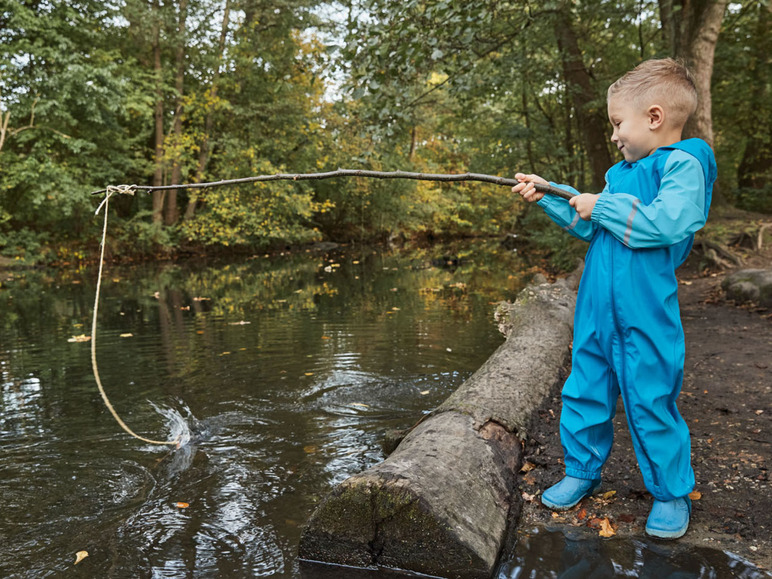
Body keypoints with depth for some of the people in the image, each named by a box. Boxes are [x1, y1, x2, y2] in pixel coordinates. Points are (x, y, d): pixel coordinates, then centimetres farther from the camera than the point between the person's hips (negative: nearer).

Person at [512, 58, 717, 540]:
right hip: (597, 313, 8)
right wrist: (548, 196, 17)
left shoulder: (684, 164, -10)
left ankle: (672, 494, 25)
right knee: (585, 392, 14)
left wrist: (603, 206, -15)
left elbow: (667, 223, -26)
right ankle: (583, 471, 33)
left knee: (651, 405, 4)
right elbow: (591, 227, 23)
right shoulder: (623, 171, 15)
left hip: (645, 319, -7)